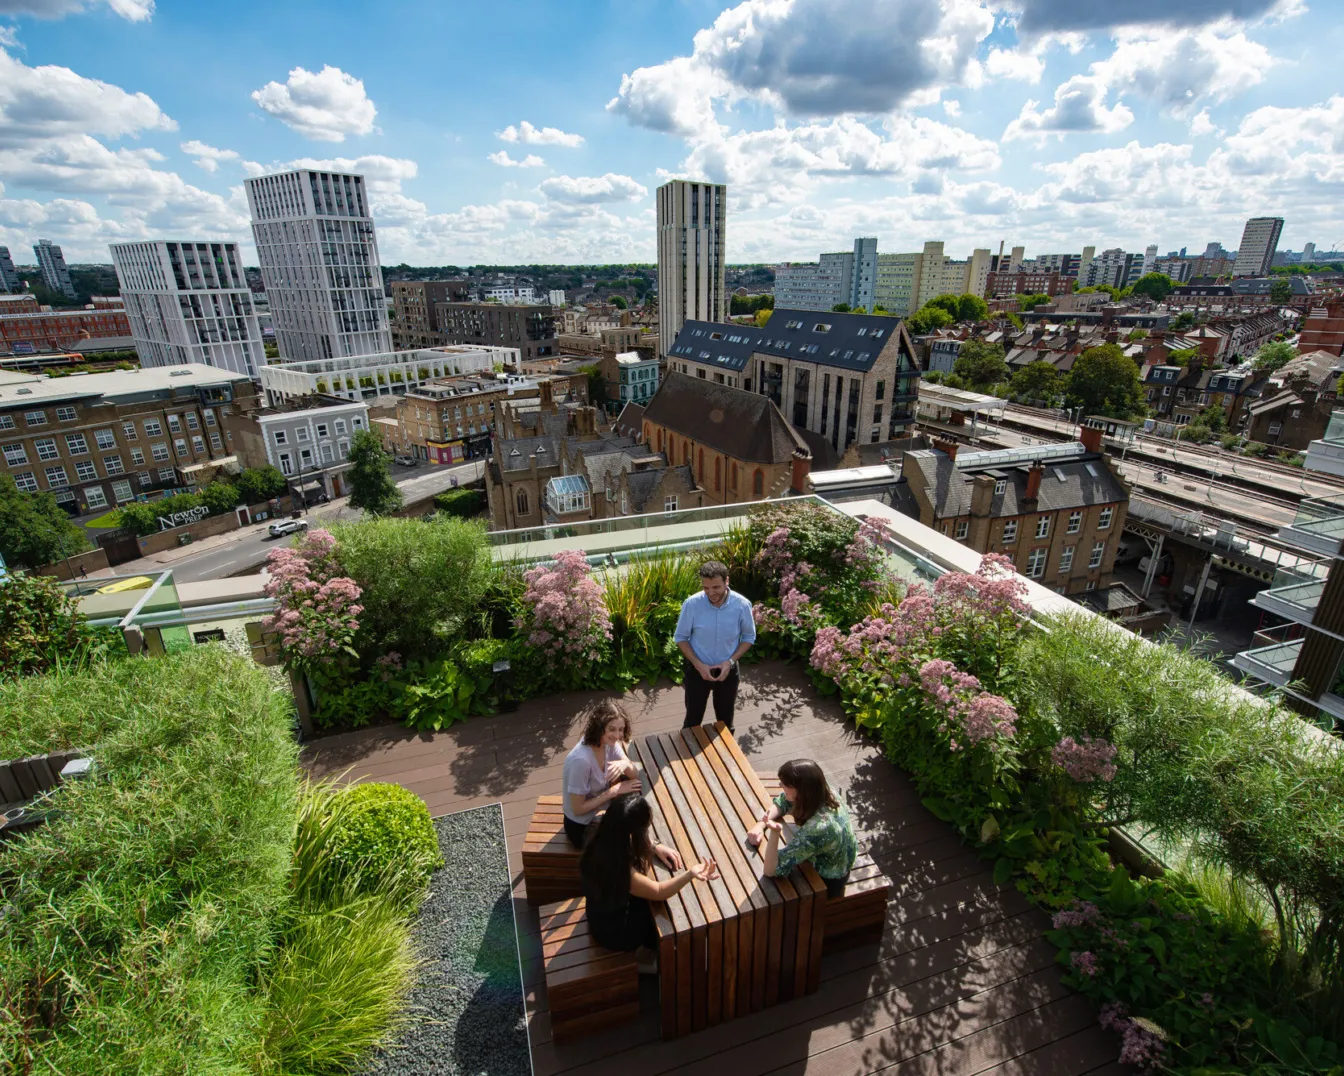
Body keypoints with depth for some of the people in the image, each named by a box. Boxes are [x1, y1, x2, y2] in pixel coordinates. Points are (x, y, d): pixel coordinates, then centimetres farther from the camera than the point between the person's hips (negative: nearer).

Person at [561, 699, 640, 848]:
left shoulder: (609, 743, -13)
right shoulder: (581, 760, -35)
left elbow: (635, 776, -7)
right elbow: (578, 809, -25)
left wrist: (625, 764, -30)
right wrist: (614, 791, -23)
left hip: (600, 809, 7)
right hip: (581, 826, -7)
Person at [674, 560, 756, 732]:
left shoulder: (742, 605, -19)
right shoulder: (691, 604, -21)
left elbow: (749, 637, -4)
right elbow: (680, 638, -8)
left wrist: (730, 661, -17)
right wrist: (698, 665, -19)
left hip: (728, 670, 1)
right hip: (697, 670, -1)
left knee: (725, 718, 21)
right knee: (693, 719, 15)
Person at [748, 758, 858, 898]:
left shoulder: (817, 829, -43)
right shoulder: (821, 792, -23)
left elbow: (771, 870, -34)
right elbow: (782, 801, -1)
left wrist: (774, 833, -52)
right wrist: (761, 824, -17)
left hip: (826, 883, -6)